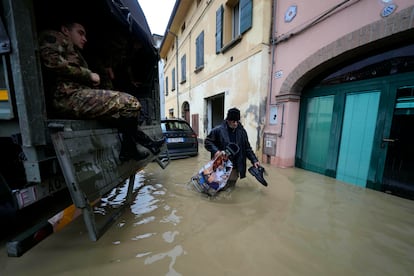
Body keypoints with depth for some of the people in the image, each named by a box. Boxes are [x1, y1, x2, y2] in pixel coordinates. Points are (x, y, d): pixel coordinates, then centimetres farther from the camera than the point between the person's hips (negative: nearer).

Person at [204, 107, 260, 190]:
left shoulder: (242, 131, 0)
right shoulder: (218, 130, -13)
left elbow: (247, 148, 8)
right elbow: (207, 142, -4)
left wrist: (254, 160, 0)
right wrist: (215, 151, -20)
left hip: (235, 167, 4)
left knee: (231, 186, 17)